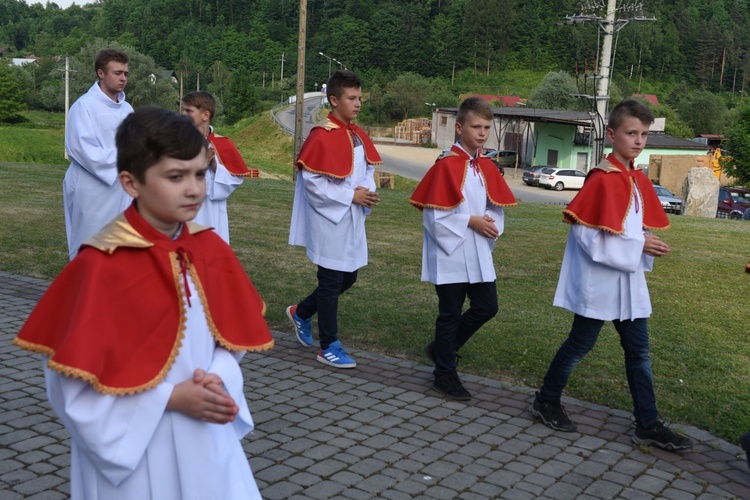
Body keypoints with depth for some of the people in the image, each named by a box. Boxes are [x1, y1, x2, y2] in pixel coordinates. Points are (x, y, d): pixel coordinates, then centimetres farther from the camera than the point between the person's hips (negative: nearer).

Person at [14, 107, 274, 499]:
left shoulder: (211, 250, -3)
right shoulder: (101, 266, -19)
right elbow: (74, 387, -17)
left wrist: (216, 380, -13)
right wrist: (171, 398, -20)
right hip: (131, 450, -4)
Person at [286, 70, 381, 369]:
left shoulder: (358, 135, 7)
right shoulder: (322, 136, -17)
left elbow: (367, 169, 15)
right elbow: (312, 182, -19)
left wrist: (367, 191, -6)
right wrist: (351, 195, -18)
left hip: (352, 220, 8)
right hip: (329, 221, -8)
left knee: (347, 278, 15)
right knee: (331, 283, 2)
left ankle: (301, 313, 36)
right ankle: (329, 347, 15)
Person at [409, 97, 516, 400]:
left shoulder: (487, 167, 7)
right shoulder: (446, 165, -13)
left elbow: (497, 207, 13)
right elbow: (434, 214, -16)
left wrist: (492, 225, -8)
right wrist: (471, 221, -17)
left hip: (478, 253, 7)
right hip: (450, 253, -7)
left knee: (487, 307, 8)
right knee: (451, 313, 4)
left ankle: (442, 348, 30)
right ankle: (445, 375, 21)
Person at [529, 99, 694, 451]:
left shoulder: (639, 181, 8)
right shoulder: (602, 180, -17)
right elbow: (587, 236, -22)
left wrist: (648, 246, -4)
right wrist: (638, 246, -20)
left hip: (628, 279, 8)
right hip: (598, 280, -8)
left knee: (638, 350, 10)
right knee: (581, 343, 6)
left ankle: (648, 424, 19)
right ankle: (546, 401, 25)